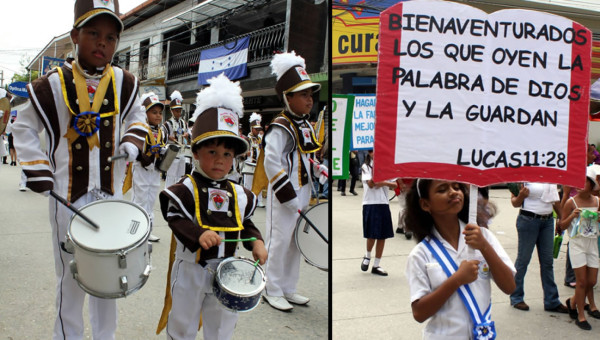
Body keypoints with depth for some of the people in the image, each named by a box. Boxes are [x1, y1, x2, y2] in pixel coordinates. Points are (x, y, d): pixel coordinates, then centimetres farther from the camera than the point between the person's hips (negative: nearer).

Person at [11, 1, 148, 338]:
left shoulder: (124, 82, 0)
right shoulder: (52, 85, -9)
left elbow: (137, 114, 19)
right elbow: (24, 128, 3)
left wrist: (133, 140, 0)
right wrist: (40, 173, -6)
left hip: (110, 195, 3)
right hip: (69, 197, -3)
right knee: (71, 278, 5)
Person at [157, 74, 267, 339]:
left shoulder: (239, 195, 1)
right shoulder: (186, 189, -14)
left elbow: (246, 223, 10)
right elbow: (177, 219, -22)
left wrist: (256, 242, -8)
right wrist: (199, 235, -39)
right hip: (190, 270, -4)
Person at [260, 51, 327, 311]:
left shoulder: (306, 125, 13)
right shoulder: (280, 127, -15)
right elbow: (271, 163, -22)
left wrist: (320, 171, 6)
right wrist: (289, 197, -21)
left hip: (303, 193, 9)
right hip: (283, 197, -9)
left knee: (296, 242, 15)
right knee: (279, 242, 0)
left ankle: (288, 289, 28)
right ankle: (273, 292, 14)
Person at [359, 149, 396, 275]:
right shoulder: (366, 167, 0)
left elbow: (395, 185, 4)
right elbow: (371, 184, -13)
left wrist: (384, 183, -14)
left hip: (383, 204, 4)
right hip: (370, 204, -4)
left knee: (382, 236, 4)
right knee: (372, 235, -3)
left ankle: (376, 265, 15)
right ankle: (367, 257, 27)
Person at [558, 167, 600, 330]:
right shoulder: (571, 202, -6)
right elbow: (562, 225, -3)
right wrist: (572, 216, -20)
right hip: (577, 243, -4)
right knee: (582, 281, -5)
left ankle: (573, 301, 34)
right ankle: (580, 316, 7)